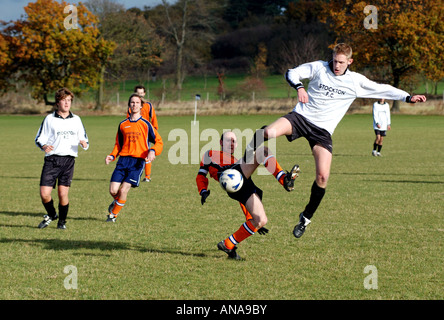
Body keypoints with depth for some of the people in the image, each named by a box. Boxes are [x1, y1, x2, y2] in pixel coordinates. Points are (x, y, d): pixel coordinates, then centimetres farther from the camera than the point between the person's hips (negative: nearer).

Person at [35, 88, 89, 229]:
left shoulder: (76, 119, 13)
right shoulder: (49, 119, 7)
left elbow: (83, 139, 19)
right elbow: (39, 139, 8)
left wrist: (85, 144, -5)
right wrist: (44, 146, -14)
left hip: (68, 160, 1)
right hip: (51, 159, -1)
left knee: (63, 193, -6)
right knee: (44, 193, -7)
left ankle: (62, 221, 15)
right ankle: (51, 215, 21)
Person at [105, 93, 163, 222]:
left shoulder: (145, 124, 4)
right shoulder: (123, 125, 13)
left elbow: (159, 142, 6)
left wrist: (152, 151, -14)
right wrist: (112, 156, 4)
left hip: (138, 162, -3)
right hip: (123, 160, 3)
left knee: (123, 190, -16)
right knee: (113, 190, -8)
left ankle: (113, 214, 5)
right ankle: (117, 202, 29)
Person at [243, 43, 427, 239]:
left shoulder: (356, 81, 5)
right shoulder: (318, 68, 1)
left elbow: (382, 89, 12)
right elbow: (292, 73, -1)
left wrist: (408, 97, 6)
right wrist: (299, 87, -22)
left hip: (322, 130, 1)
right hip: (301, 117, -1)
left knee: (323, 176, -14)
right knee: (269, 132, -32)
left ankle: (306, 217, 6)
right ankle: (247, 155, -1)